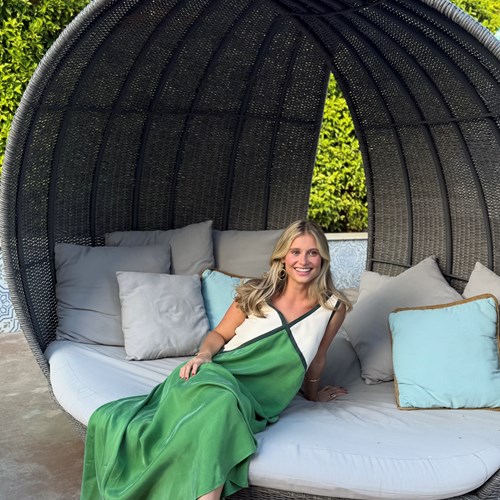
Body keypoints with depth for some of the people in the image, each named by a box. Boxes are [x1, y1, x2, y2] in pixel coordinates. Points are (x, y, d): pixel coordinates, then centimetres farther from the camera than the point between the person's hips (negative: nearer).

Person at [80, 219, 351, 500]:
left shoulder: (333, 307, 4)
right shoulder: (256, 293, 6)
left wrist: (313, 393, 35)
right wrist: (204, 355, -7)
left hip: (256, 400, -1)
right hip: (219, 372, 2)